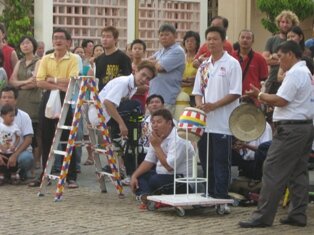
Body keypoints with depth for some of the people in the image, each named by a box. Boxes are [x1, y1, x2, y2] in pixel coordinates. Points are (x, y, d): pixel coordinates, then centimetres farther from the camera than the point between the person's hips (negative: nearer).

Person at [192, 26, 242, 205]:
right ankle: (209, 194, 20)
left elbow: (235, 93, -11)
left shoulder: (231, 64, -5)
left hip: (223, 122, -6)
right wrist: (199, 104, -4)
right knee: (206, 160, 11)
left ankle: (221, 197, 1)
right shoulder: (204, 66, 14)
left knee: (221, 162, -3)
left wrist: (214, 105, -18)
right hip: (205, 121, 7)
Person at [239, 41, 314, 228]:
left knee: (274, 172, -8)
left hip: (291, 128, -10)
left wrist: (259, 95, -5)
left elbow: (281, 100, -19)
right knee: (299, 172, 11)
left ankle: (263, 216, -7)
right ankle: (298, 215, 12)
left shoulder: (295, 74, -14)